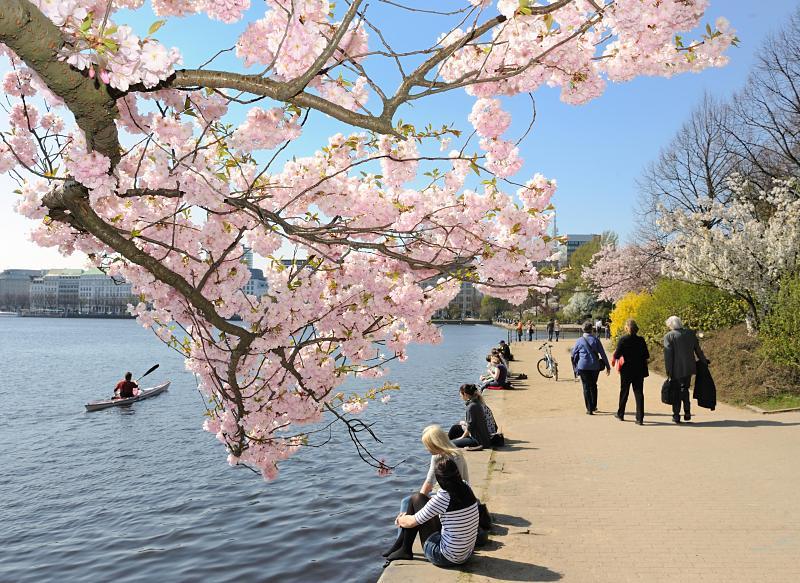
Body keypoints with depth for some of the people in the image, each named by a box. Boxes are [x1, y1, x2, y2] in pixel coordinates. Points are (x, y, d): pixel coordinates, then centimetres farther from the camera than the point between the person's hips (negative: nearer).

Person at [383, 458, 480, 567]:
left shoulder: (444, 497, -24)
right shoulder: (466, 488, -4)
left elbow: (412, 522, -11)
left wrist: (400, 520, 11)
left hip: (445, 558, -7)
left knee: (416, 499, 0)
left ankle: (405, 550, 15)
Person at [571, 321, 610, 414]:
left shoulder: (579, 341, -3)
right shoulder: (595, 340, -2)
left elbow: (574, 355, 3)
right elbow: (602, 354, -1)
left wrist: (576, 368, 16)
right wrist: (607, 366, 6)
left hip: (583, 367, -1)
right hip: (595, 367, 1)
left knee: (586, 387, 5)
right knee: (593, 386, 18)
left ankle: (589, 409, 3)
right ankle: (594, 406, 26)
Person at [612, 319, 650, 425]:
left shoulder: (623, 340, -12)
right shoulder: (641, 340, -4)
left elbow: (617, 355, -13)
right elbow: (647, 356, -1)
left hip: (626, 370, -2)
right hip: (639, 370, 2)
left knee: (624, 392, 14)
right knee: (639, 393, 4)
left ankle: (620, 414, 27)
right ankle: (640, 418, 0)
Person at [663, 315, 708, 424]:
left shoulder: (669, 336, -11)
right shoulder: (690, 333, 4)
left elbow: (668, 355, -13)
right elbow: (698, 350, 13)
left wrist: (668, 372, -9)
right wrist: (704, 361, 28)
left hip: (676, 369, -4)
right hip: (689, 367, 4)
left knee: (676, 392, 6)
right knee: (685, 389, 18)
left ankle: (676, 415, 7)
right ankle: (687, 412, 15)